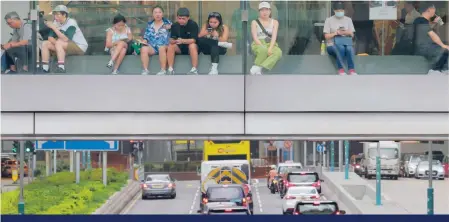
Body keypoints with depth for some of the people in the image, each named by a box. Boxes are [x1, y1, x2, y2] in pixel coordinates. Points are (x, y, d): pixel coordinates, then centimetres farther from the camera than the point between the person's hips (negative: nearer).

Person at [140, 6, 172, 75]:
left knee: (161, 48, -37)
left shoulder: (167, 23, 6)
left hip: (164, 46, -3)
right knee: (144, 49, -28)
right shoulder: (150, 25, 15)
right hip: (152, 46, 3)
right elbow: (146, 36, 18)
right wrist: (144, 41, -3)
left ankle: (163, 70, -32)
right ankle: (145, 70, -27)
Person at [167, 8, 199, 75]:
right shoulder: (174, 26, -5)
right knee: (171, 46, -24)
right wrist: (174, 41, -34)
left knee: (192, 45, -36)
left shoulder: (193, 24, -17)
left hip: (190, 45, -3)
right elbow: (171, 40, -9)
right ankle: (170, 69, -26)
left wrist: (183, 41, -42)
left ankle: (194, 70, -36)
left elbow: (193, 40, -23)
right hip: (180, 47, 4)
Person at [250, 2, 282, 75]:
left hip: (270, 44, 2)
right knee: (263, 50, -41)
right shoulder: (255, 22, 7)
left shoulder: (274, 22, 12)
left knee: (278, 52, -35)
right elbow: (255, 37, -5)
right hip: (258, 44, -2)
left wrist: (270, 48, -20)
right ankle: (258, 69, -29)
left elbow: (274, 36, -2)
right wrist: (263, 47, -21)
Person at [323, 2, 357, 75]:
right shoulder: (329, 20, 7)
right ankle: (341, 69, -40)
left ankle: (352, 70, -41)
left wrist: (348, 33, -14)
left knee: (349, 48, -35)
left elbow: (352, 34, 9)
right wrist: (335, 33, -16)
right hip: (332, 45, -2)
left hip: (346, 43, 2)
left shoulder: (348, 20, 15)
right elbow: (326, 36, 1)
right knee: (340, 48, -38)